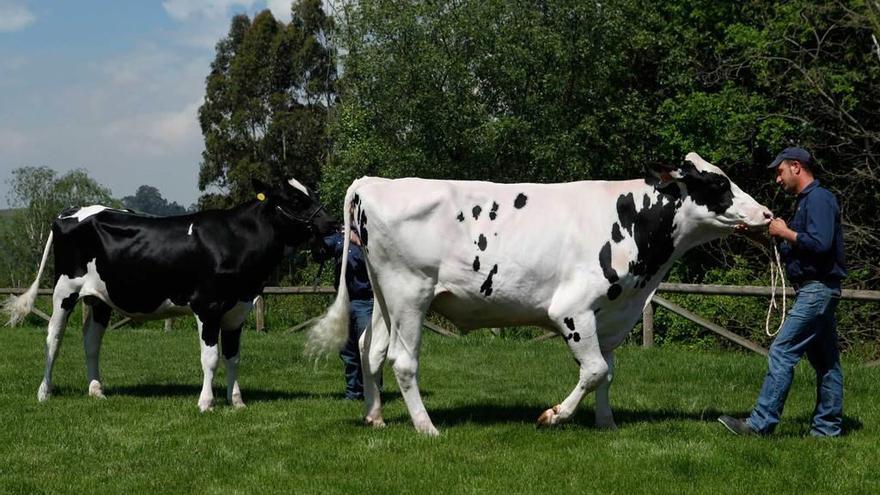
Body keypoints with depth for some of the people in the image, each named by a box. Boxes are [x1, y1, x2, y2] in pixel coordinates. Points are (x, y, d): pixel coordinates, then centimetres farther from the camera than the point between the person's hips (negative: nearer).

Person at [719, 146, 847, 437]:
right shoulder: (806, 201, 20)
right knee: (825, 360, 11)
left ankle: (760, 423, -13)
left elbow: (820, 244, -24)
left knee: (782, 352, -12)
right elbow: (798, 249, 21)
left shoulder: (818, 199, -12)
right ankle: (827, 426, 15)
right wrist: (774, 235, 9)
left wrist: (785, 233, -13)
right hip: (816, 292, 11)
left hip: (816, 290, -11)